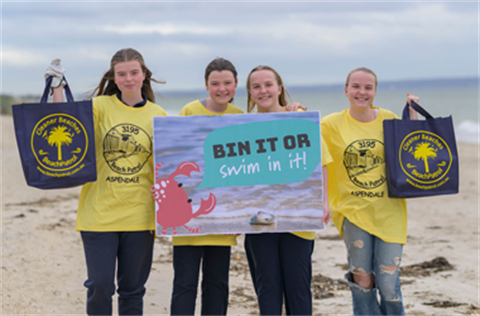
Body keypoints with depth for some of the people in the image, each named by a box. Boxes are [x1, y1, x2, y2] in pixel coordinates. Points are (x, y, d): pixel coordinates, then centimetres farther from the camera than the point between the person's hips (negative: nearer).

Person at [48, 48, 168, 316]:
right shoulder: (101, 106, -1)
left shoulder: (158, 115, 5)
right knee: (100, 286, 0)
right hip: (99, 211, -2)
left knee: (133, 289, 10)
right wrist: (57, 88, -22)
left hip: (139, 214, 2)